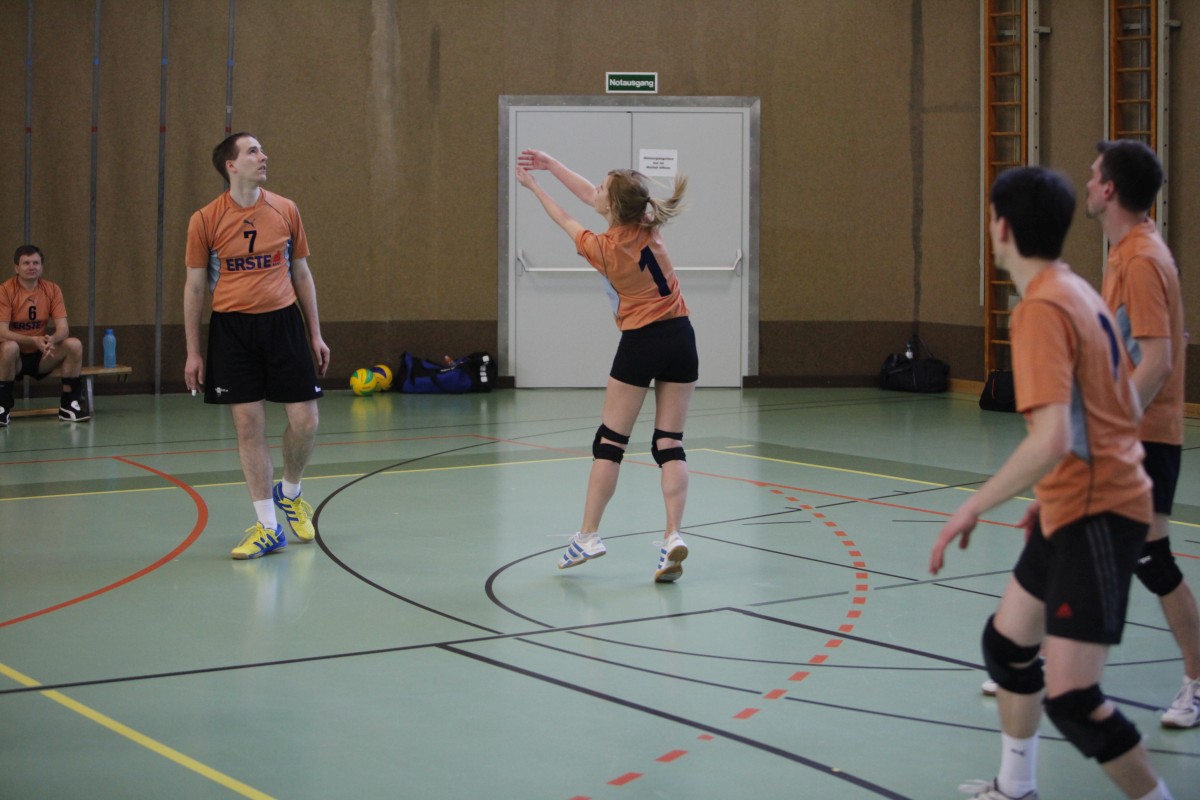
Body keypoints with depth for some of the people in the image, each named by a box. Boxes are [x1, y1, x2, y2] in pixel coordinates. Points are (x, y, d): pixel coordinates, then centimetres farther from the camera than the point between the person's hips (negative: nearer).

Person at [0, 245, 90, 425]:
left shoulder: (52, 289, -2)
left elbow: (63, 328, -8)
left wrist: (52, 340, -32)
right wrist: (34, 340, -35)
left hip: (41, 357, 4)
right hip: (15, 357, -4)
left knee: (74, 345, -20)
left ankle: (68, 405, -8)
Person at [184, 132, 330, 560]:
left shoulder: (285, 210, 4)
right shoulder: (205, 220, -2)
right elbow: (194, 287, 4)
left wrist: (315, 334, 11)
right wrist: (193, 353, 2)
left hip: (282, 321, 2)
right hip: (231, 329, -2)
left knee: (305, 419, -3)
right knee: (249, 427, -1)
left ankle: (289, 493, 27)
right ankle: (268, 528, 9)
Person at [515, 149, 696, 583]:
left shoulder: (601, 248, -12)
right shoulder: (649, 226, -1)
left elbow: (565, 220, 9)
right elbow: (591, 196, 14)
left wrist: (533, 185, 23)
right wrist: (550, 165, 19)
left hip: (641, 343, -4)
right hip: (680, 339, 4)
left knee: (610, 442, 6)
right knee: (669, 444, 2)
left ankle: (588, 535, 8)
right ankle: (673, 536, -10)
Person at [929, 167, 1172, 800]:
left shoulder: (1041, 308, -19)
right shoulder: (1078, 293, 10)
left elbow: (1051, 440, -29)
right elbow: (1126, 407, 18)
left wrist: (973, 508, -20)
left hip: (1095, 515, -10)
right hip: (1075, 508, 10)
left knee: (1070, 697, -12)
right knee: (1006, 641, 20)